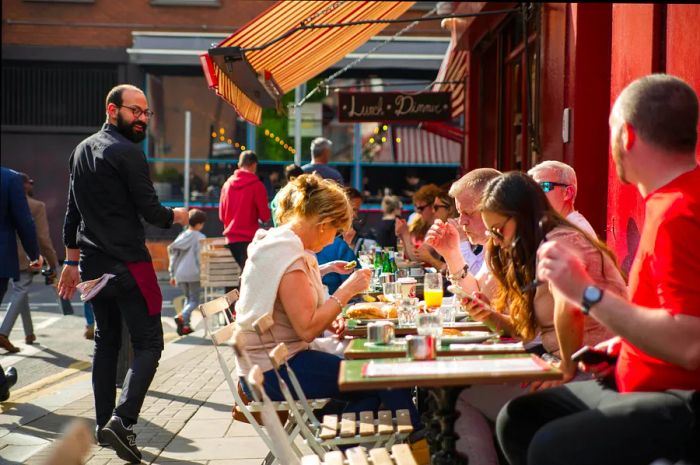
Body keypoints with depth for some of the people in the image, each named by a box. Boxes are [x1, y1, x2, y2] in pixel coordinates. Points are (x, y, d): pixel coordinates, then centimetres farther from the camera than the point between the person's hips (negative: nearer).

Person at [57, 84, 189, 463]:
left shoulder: (81, 151, 14)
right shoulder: (127, 153, -12)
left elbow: (72, 211, 17)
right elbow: (151, 212, -14)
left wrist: (72, 261, 22)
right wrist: (178, 216, 7)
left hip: (93, 265, 8)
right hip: (127, 265, -8)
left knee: (106, 342, 15)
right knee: (148, 343, -5)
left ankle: (104, 424, 17)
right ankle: (122, 420, -18)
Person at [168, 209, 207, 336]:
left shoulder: (181, 236, 11)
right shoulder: (200, 237, -6)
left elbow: (173, 255, 12)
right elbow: (201, 257, -11)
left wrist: (172, 275, 17)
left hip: (180, 274, 6)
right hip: (194, 274, -5)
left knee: (188, 298, 19)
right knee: (194, 300, 2)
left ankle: (185, 325, 7)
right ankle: (182, 317, -25)